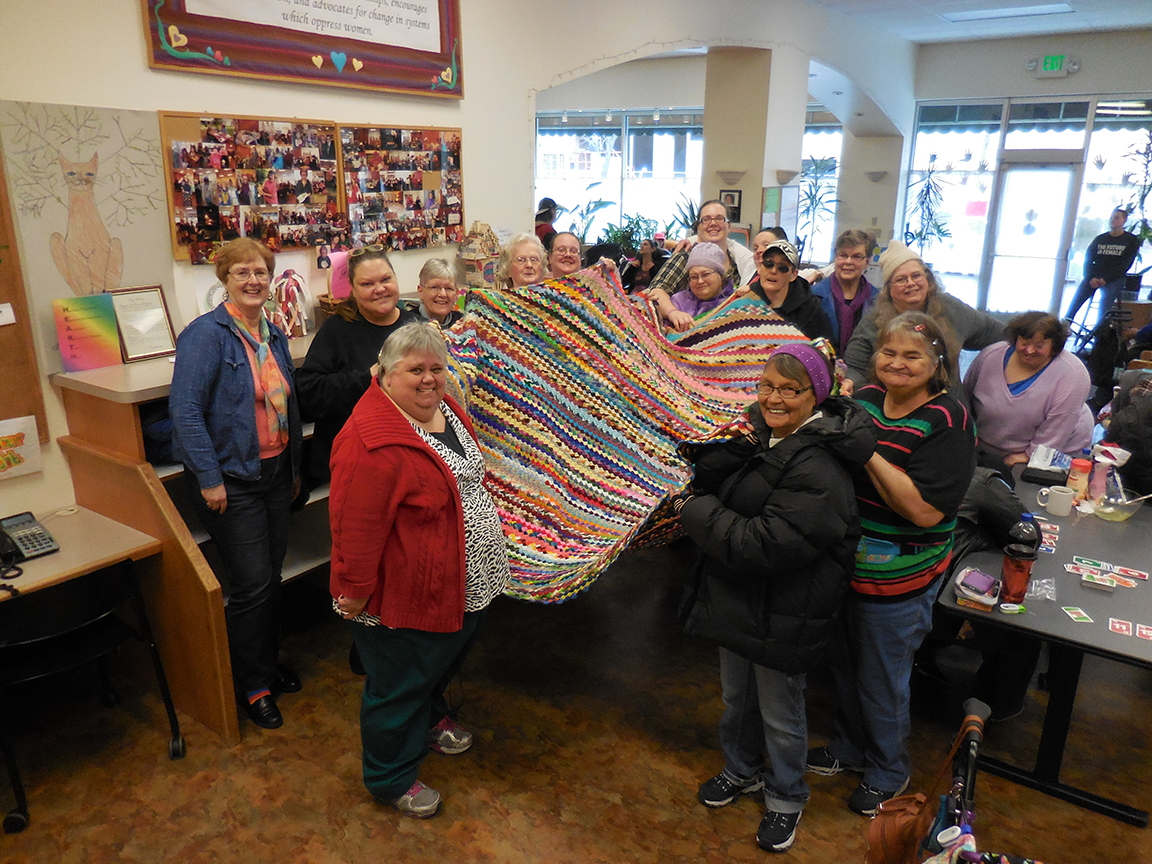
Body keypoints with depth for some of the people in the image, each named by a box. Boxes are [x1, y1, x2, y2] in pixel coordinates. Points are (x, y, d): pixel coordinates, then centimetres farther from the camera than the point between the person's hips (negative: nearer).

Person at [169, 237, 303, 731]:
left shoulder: (274, 335, 10)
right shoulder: (206, 334, -14)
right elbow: (185, 410, -19)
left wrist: (296, 467, 17)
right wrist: (209, 478, -20)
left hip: (275, 472, 7)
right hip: (232, 481, -7)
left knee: (271, 577, 17)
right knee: (251, 585, -1)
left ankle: (269, 663, 36)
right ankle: (252, 687, 18)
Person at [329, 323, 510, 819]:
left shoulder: (445, 408, 2)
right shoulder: (371, 441, -29)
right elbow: (355, 527, -26)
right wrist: (355, 590, -20)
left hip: (464, 582, 9)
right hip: (406, 594, -9)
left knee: (444, 661, 30)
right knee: (400, 686, 12)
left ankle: (430, 721, 57)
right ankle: (391, 778, 34)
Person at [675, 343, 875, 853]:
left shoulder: (819, 470, -29)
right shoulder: (762, 430, -2)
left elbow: (763, 546, -32)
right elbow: (703, 475, -2)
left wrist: (695, 511, -22)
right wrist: (736, 446, -20)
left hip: (780, 617, -7)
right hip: (736, 600, 8)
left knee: (779, 714, 16)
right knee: (736, 697, 27)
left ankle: (786, 800, 43)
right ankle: (743, 771, 54)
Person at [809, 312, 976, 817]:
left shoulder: (947, 422, -18)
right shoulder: (865, 398, 0)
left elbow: (926, 510, -27)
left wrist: (868, 451, -28)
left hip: (895, 579, -6)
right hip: (843, 562, 6)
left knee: (882, 680, 14)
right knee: (844, 665, 24)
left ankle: (889, 770, 41)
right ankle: (851, 747, 50)